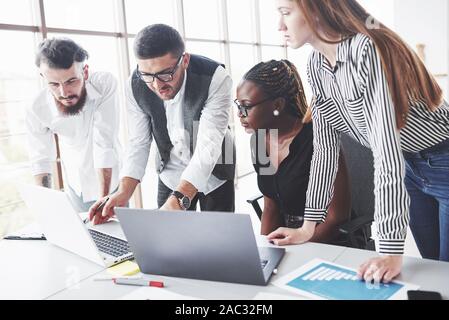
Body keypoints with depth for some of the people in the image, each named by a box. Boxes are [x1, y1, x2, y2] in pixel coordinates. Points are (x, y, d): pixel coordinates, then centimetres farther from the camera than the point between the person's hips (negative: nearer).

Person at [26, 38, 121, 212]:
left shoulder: (105, 84, -27)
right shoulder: (36, 111, -22)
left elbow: (105, 145, -30)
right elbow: (41, 160, -10)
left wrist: (104, 199, -32)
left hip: (110, 182, -1)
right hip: (75, 188, 1)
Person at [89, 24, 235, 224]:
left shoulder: (215, 79, -30)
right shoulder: (135, 85, -18)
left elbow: (208, 147, -36)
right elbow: (139, 144, -12)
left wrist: (178, 200, -49)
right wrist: (123, 193, -27)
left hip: (213, 173, -2)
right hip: (170, 174, 3)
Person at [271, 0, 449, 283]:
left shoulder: (367, 50, -29)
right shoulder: (316, 66, -5)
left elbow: (387, 148, -35)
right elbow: (326, 146, -3)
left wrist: (391, 251, -36)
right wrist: (309, 226, -5)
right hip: (412, 168, 7)